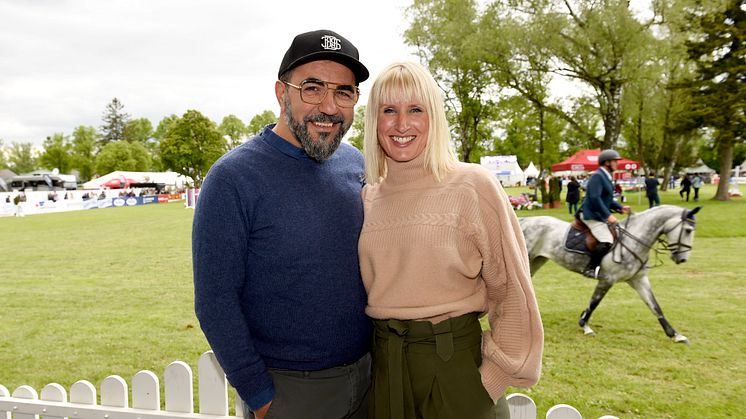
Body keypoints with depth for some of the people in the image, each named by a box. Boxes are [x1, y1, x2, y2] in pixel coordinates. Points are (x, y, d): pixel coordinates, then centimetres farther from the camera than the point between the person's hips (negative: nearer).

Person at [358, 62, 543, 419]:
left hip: (456, 361, -3)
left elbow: (512, 294, -9)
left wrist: (492, 380, -11)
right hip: (383, 365, 4)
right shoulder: (366, 196, 2)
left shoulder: (472, 185, -10)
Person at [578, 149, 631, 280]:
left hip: (601, 215, 11)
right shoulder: (597, 176, -15)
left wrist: (621, 207, 9)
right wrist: (608, 215, -26)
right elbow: (595, 198, -25)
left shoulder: (606, 177, 17)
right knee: (606, 242, -21)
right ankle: (590, 269, -14)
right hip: (592, 216, -11)